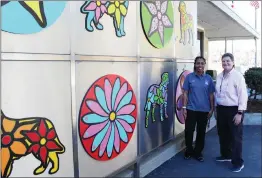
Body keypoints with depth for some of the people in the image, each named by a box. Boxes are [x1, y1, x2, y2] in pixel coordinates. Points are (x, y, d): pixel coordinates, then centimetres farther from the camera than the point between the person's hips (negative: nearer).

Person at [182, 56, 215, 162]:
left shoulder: (208, 78, 2)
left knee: (201, 132, 10)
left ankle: (198, 152, 26)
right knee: (189, 131, 2)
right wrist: (184, 107, -6)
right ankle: (189, 151, 23)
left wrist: (212, 109, 2)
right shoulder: (189, 77, -2)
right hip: (191, 109, -1)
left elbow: (211, 95, 5)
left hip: (204, 110, 2)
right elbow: (185, 93, -1)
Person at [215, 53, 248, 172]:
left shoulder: (238, 76, -13)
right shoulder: (219, 77, 8)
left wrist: (240, 113, -18)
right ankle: (226, 155, 38)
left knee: (235, 137, 2)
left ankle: (238, 162, 14)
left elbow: (243, 95, -16)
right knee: (223, 135, 19)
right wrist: (216, 108, 15)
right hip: (221, 109, 7)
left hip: (234, 110, -7)